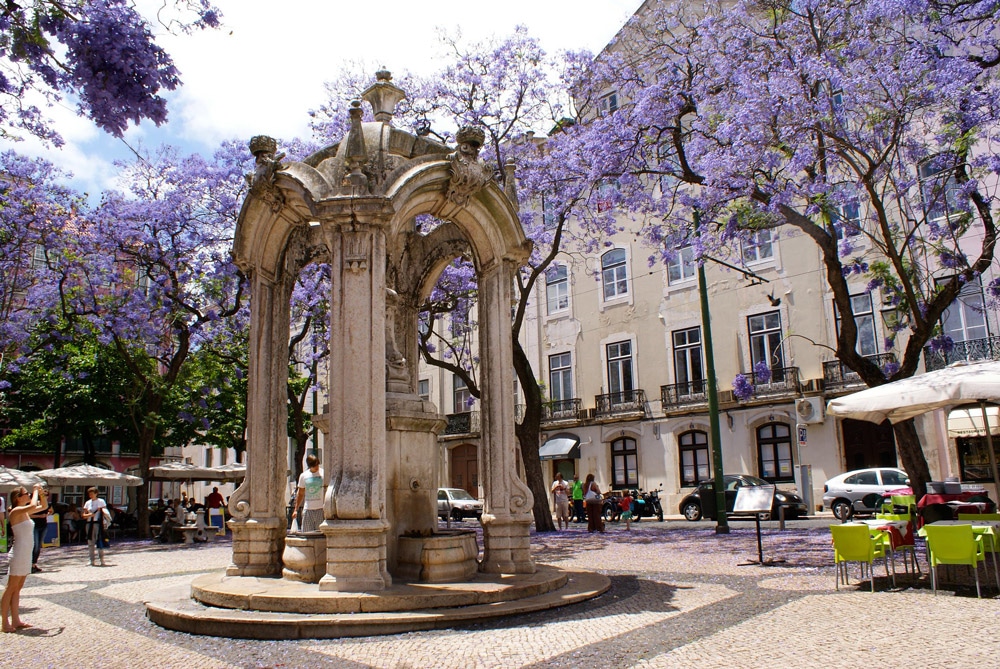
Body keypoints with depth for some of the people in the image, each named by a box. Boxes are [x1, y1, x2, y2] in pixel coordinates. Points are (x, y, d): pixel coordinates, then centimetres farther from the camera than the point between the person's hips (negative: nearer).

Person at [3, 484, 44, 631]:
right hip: (19, 554, -9)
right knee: (11, 589, -3)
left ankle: (16, 620, 16)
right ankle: (5, 623, 1)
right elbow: (33, 506, -32)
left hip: (26, 555, 9)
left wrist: (41, 493, 8)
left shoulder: (25, 512, 12)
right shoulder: (16, 511, -13)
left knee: (17, 588, 11)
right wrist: (35, 490, -17)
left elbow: (43, 506, 24)